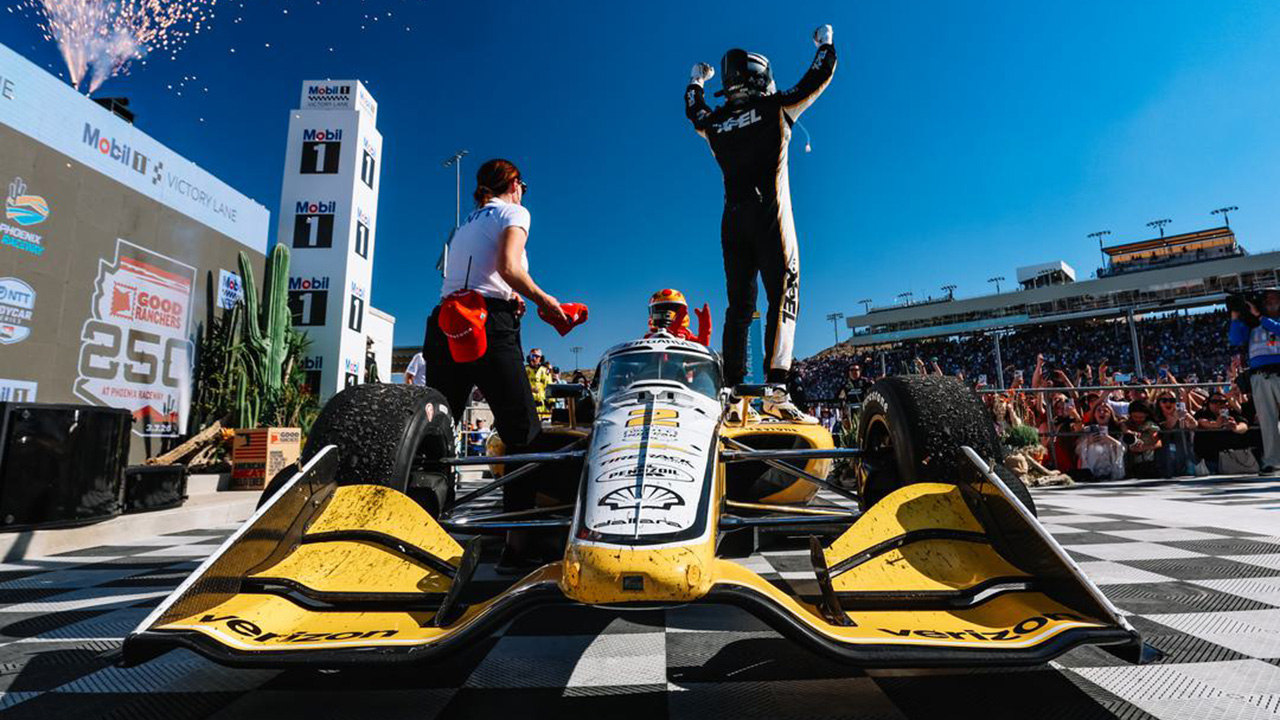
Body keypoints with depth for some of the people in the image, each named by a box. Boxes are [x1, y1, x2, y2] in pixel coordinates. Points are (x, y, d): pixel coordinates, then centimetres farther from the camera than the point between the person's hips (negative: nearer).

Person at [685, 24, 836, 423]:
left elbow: (693, 111, 37)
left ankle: (733, 390, 3)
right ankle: (776, 389, -25)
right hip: (770, 214, -5)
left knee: (739, 306, 6)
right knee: (783, 298, -11)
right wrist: (826, 41, 35)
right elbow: (819, 77, 15)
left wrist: (696, 80, 55)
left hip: (733, 220, 5)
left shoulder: (714, 122, 14)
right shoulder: (775, 107, 4)